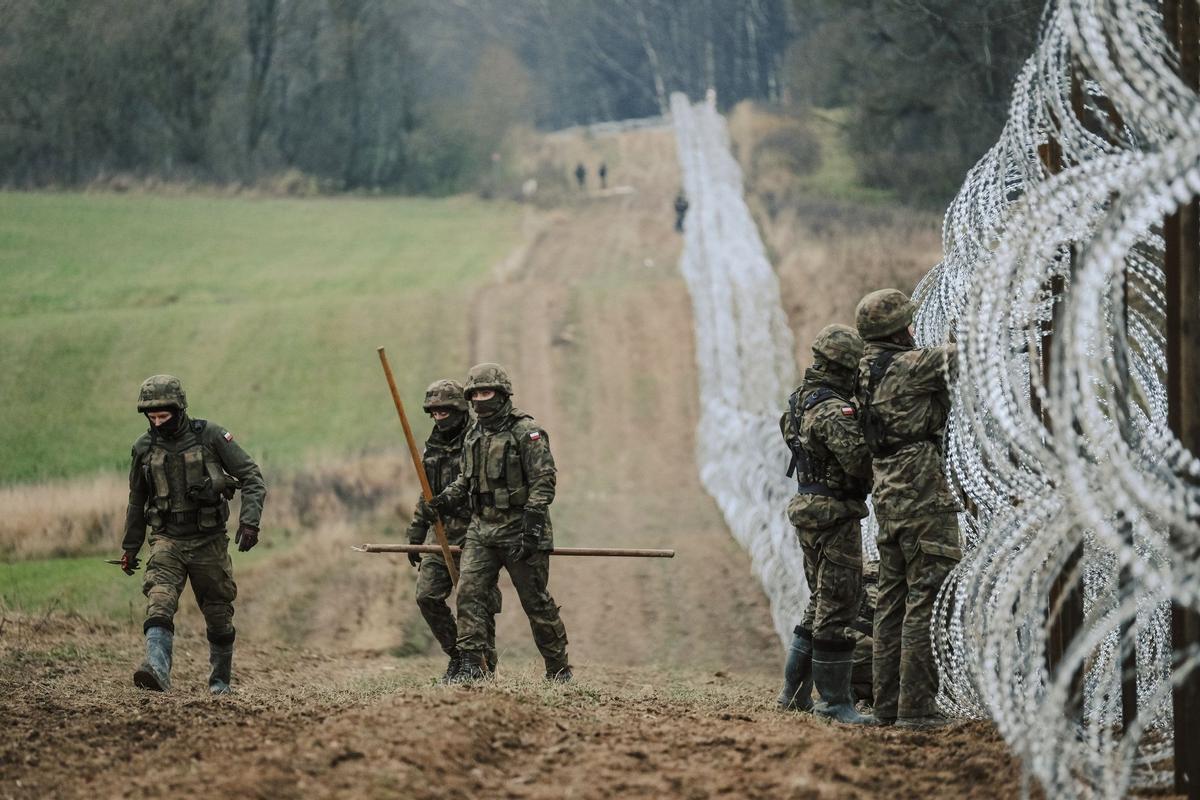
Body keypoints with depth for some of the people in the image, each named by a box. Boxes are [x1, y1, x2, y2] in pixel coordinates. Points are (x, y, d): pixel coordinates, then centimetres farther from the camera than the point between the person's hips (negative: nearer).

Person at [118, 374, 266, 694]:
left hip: (209, 540, -1)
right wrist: (130, 547, 20)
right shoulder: (144, 448, 2)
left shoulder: (210, 436, -8)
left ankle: (220, 679, 29)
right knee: (159, 600, -24)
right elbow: (137, 500, 17)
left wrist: (250, 521, -20)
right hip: (167, 539, 1)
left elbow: (252, 477, -7)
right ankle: (157, 669, -40)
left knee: (218, 615, 9)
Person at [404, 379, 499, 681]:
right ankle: (458, 656, 14)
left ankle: (484, 665, 4)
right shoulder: (433, 446, 13)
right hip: (440, 532, 7)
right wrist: (415, 536, 19)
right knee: (427, 596, 0)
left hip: (472, 533, -7)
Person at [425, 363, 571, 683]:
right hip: (481, 529, 6)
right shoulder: (474, 435, 13)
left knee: (537, 602, 2)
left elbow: (543, 482, -14)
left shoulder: (526, 432, -9)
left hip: (519, 529, -6)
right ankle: (471, 666, -12)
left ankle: (559, 669, 15)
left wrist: (532, 530, -21)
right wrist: (447, 498, 6)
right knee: (469, 592, -10)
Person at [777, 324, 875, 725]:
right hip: (835, 515, -10)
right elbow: (859, 461, -26)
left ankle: (795, 691, 23)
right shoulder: (832, 411, -21)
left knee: (822, 604, 19)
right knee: (838, 608, -6)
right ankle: (835, 702, -4)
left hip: (810, 510, 10)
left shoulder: (803, 400, 11)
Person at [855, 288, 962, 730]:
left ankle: (887, 701, 15)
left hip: (888, 496, 9)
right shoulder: (908, 366, -13)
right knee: (926, 599, -8)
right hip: (922, 496, -9)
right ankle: (915, 706, -10)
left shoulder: (868, 372, 11)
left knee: (893, 601, 13)